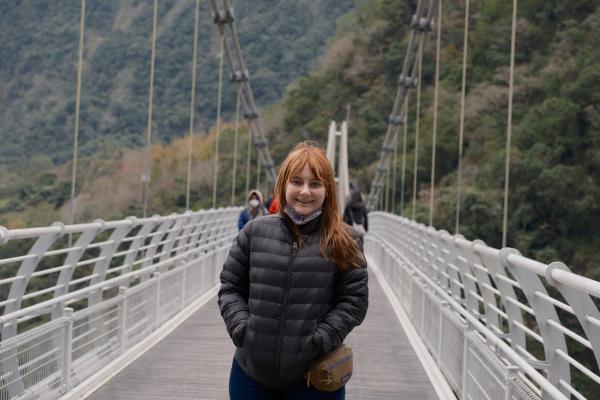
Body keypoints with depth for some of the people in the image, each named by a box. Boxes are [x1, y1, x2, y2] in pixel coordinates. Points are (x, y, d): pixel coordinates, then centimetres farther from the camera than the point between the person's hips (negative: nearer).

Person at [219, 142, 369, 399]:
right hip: (252, 373, 2)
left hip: (314, 378, -2)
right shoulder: (255, 231, 2)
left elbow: (354, 299, -4)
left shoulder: (343, 241, -3)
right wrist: (242, 329, -7)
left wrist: (318, 341, -13)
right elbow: (230, 287, 7)